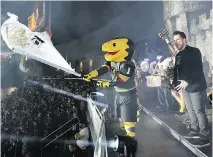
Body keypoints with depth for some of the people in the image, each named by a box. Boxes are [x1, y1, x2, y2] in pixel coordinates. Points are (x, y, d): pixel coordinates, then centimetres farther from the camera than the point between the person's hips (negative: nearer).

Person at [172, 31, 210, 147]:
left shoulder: (194, 51, -9)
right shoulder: (178, 55, 12)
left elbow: (198, 70, -19)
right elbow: (176, 71, 13)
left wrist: (188, 82, -24)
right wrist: (175, 83, 2)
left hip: (196, 87, -7)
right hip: (184, 87, 7)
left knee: (199, 111, -5)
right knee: (190, 110, 14)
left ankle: (204, 137, 4)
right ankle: (195, 131, 27)